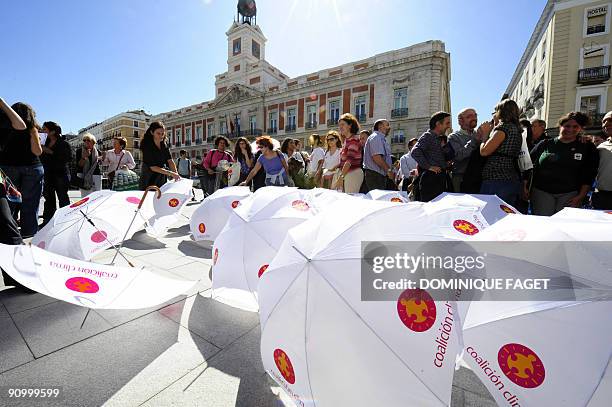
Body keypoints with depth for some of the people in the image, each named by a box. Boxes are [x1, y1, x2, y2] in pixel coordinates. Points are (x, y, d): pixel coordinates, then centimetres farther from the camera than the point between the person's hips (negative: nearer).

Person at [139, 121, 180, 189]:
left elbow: (170, 160, -5)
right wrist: (171, 173, -27)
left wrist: (176, 174, -20)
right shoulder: (147, 146, -14)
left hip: (162, 180, 5)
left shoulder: (164, 145, 3)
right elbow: (152, 167, -19)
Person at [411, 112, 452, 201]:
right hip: (430, 178, -9)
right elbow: (415, 152, -22)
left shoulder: (438, 139, 23)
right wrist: (428, 167, -20)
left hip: (440, 179, 9)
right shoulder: (427, 136, -5)